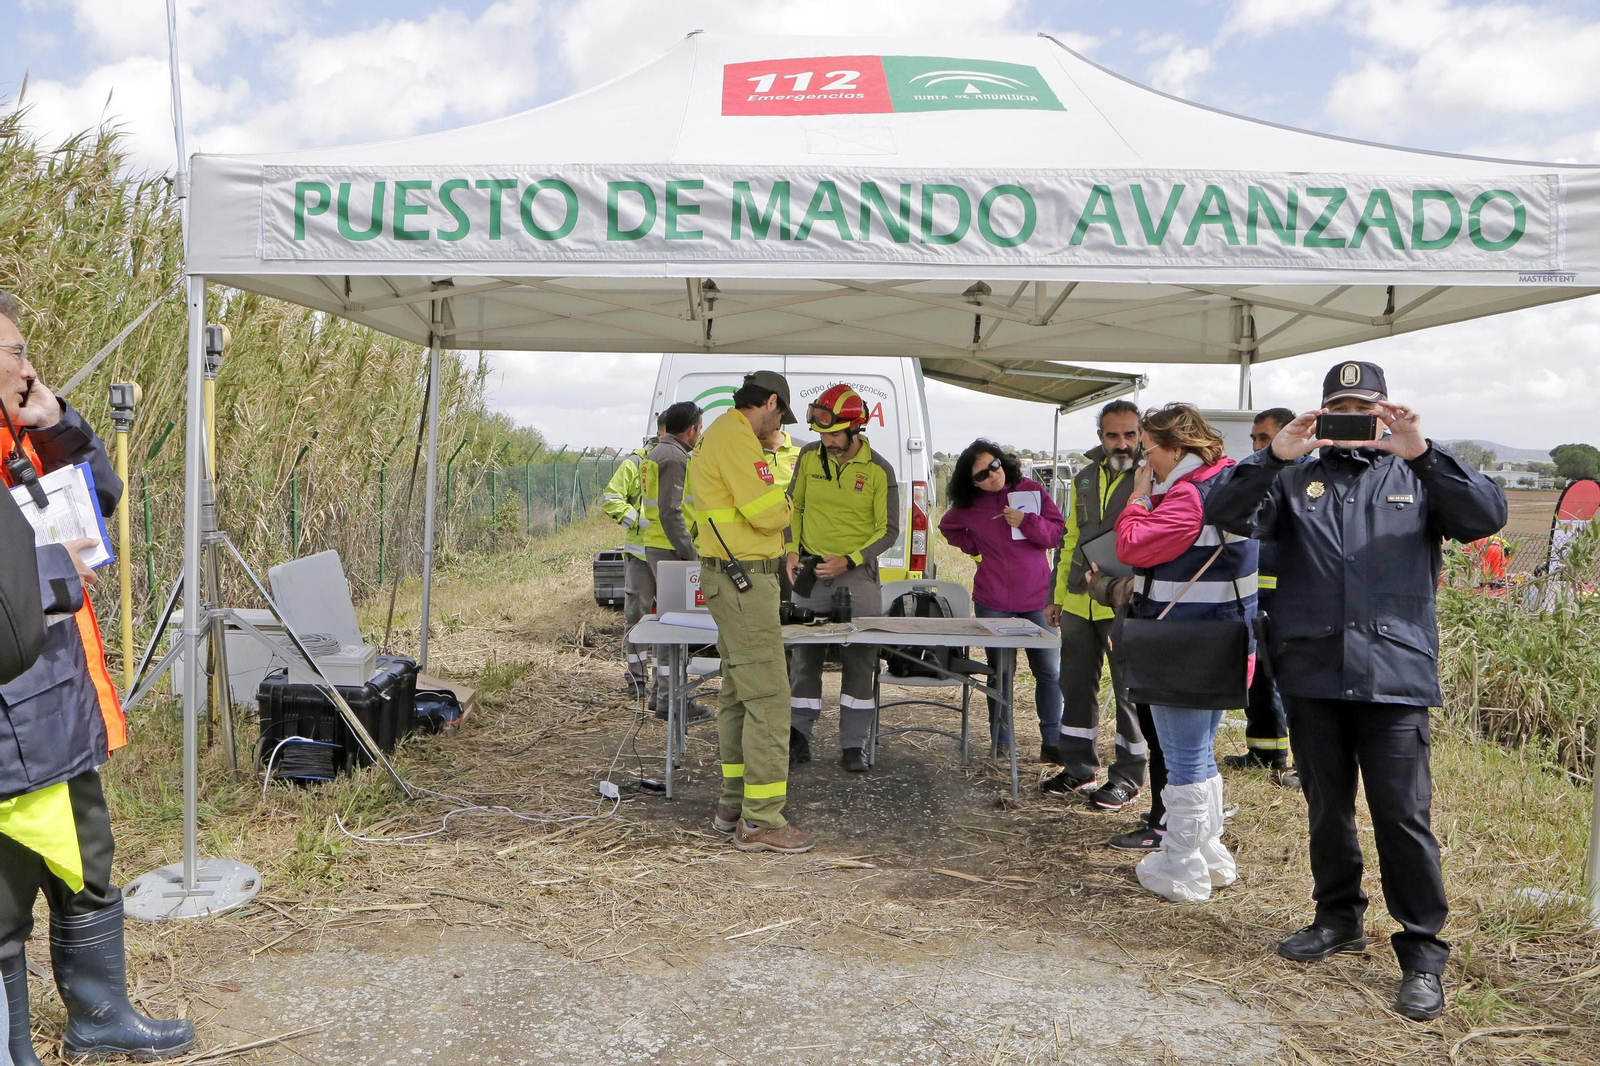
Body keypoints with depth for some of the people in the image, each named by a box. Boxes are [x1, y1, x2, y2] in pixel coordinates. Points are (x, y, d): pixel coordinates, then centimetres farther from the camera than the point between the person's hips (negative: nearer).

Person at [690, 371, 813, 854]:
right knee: (768, 696, -10)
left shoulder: (719, 434, 19)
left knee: (738, 693, 15)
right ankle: (761, 821, -7)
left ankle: (733, 806, 23)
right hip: (745, 581, -11)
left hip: (729, 577, 11)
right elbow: (767, 512, -21)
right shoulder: (736, 438, -15)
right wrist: (785, 504, -1)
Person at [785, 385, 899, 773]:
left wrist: (848, 561, -14)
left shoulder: (879, 470, -6)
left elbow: (888, 530, -3)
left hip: (859, 575, -2)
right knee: (805, 656, 6)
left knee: (860, 660, 0)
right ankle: (799, 738, 16)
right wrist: (792, 551, 0)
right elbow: (794, 506, 13)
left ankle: (853, 746, 10)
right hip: (811, 571, 2)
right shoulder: (809, 456, 1)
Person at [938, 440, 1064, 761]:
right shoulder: (969, 506, 2)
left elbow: (1058, 533, -2)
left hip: (1037, 599, 0)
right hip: (993, 602, 1)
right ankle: (1000, 740, 17)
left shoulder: (1031, 491, -1)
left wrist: (1027, 521, -18)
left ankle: (1052, 743, 8)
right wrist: (975, 546, 9)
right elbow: (948, 527, 23)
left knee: (1050, 671, 0)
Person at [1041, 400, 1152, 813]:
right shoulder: (1084, 479, 13)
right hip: (1079, 604, 7)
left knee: (1130, 692, 3)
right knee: (1076, 685, 13)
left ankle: (1128, 777, 16)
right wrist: (1058, 595, 18)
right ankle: (1079, 768, 27)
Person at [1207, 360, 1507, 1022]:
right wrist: (1274, 458, -18)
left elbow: (1486, 516, -6)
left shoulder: (1417, 478, 10)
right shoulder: (1296, 480, 11)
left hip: (1394, 674, -2)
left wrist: (1422, 454, -19)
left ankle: (1423, 954, 8)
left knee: (1402, 814, -3)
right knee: (1327, 806, 14)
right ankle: (1338, 918, 32)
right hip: (1311, 673, 2)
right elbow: (1226, 516, -3)